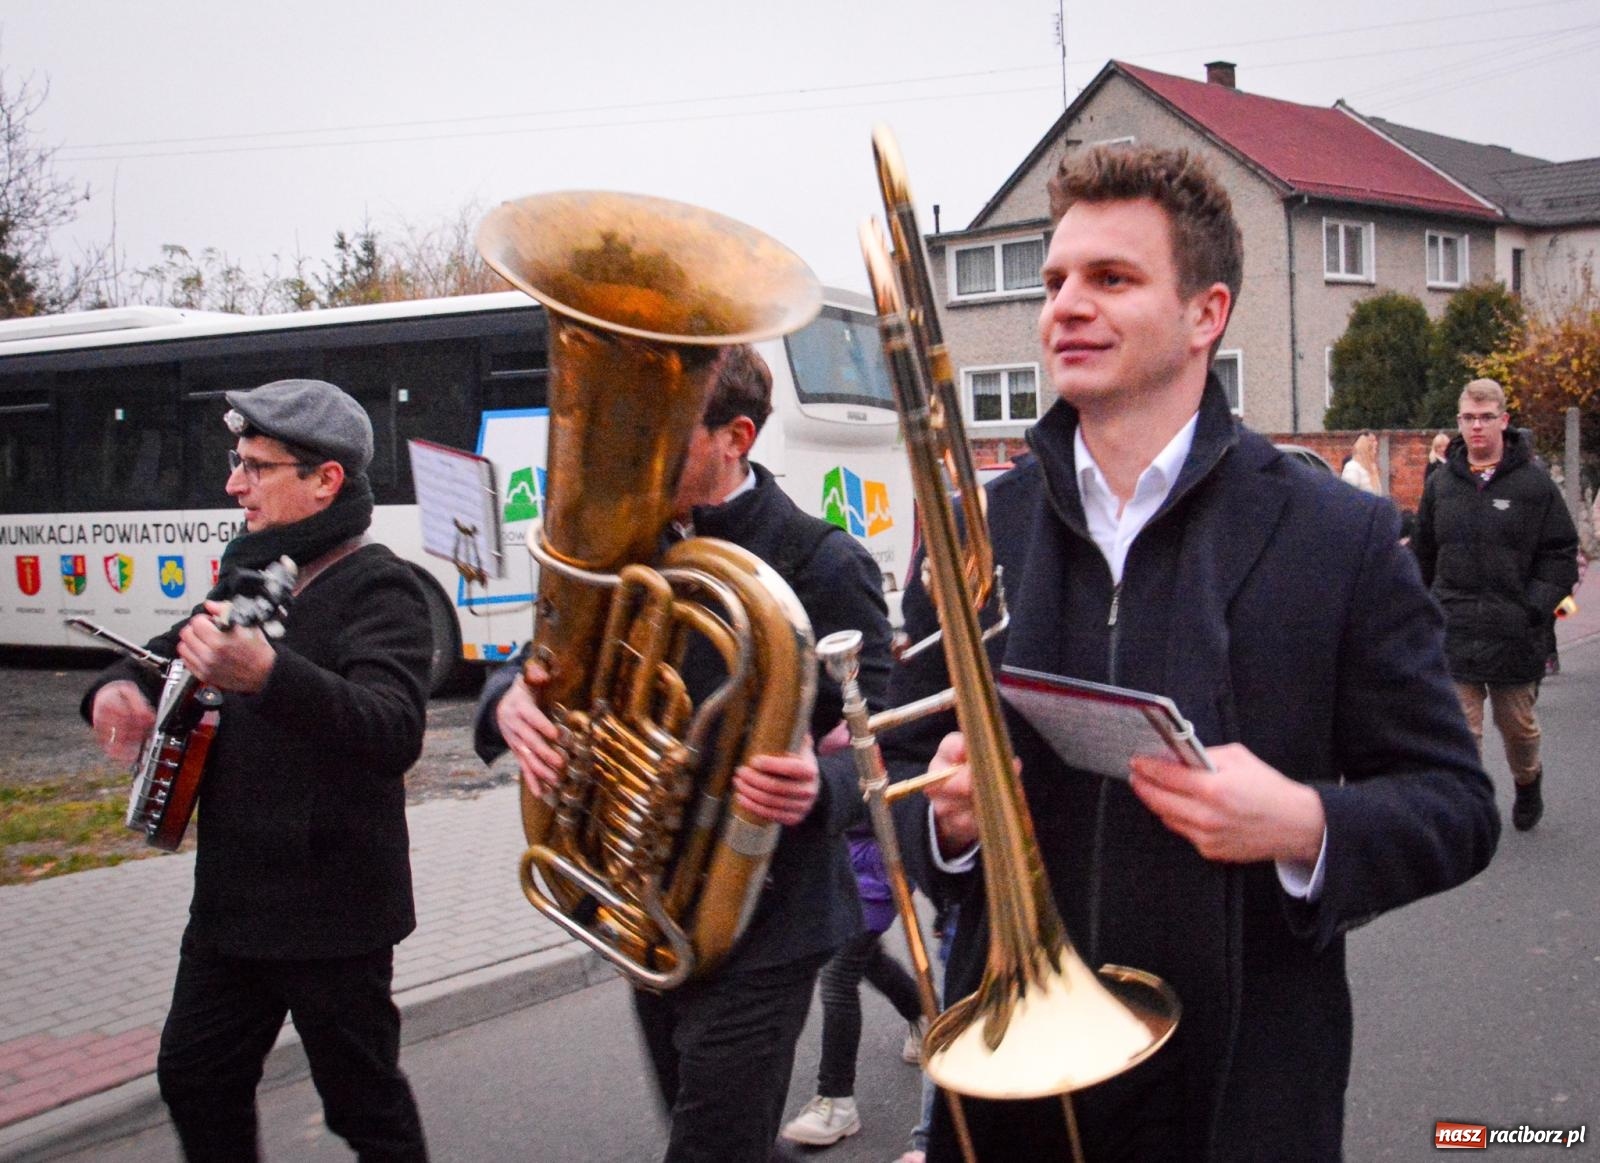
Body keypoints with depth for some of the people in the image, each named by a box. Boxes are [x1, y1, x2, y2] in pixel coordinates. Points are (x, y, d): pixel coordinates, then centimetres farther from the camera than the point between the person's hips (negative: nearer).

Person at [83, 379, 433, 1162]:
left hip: (330, 912, -8)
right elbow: (175, 653, 22)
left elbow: (395, 730, -34)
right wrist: (121, 686, -2)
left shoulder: (376, 587, -18)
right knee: (194, 1076, 19)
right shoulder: (249, 571, 8)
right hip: (231, 897, 8)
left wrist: (270, 677, -50)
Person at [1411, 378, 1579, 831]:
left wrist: (1535, 608, -12)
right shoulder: (1441, 483, 6)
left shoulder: (1534, 483, -3)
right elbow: (1424, 554, 14)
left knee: (1517, 724, 17)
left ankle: (1528, 781, 46)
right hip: (1453, 633, 1)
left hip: (1514, 636, -1)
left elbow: (1562, 555, -2)